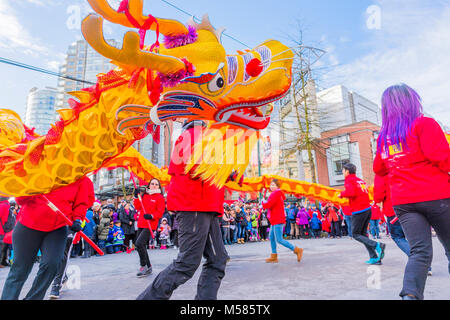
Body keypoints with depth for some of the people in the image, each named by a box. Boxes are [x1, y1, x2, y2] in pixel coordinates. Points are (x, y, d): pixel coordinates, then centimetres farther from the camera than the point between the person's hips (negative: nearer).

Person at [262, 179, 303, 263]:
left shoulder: (275, 194, -16)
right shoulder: (279, 194, 15)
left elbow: (268, 205, -24)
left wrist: (263, 202, -3)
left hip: (278, 221, -10)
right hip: (275, 221, 10)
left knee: (279, 240, -9)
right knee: (271, 237, 13)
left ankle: (297, 250, 0)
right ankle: (274, 256, 19)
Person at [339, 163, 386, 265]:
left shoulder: (349, 180, -6)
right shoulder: (360, 180, 18)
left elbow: (351, 192, -24)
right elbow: (366, 192, 18)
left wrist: (342, 194, -5)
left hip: (358, 211, -8)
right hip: (368, 209, 8)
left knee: (356, 234, 3)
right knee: (363, 233, 15)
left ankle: (377, 245, -13)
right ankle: (374, 258, 12)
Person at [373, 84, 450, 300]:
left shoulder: (384, 136, 13)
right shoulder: (424, 124, -2)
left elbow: (378, 169, 23)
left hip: (402, 201, 4)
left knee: (419, 252, 2)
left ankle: (410, 294, -15)